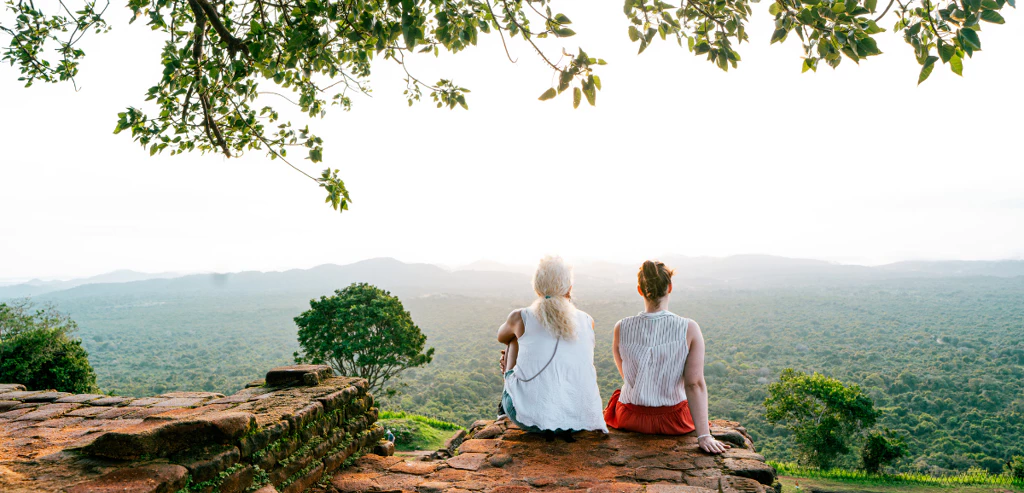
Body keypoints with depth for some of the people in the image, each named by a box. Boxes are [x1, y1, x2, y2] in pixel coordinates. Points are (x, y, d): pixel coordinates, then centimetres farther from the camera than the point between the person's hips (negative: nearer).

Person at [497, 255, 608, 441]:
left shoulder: (520, 318, -5)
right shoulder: (587, 321, 3)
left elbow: (501, 337, 21)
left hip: (530, 418, -2)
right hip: (581, 417, 3)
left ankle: (506, 402, 34)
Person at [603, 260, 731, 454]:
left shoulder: (621, 328, -15)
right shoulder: (689, 329, -19)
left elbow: (626, 375, 1)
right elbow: (695, 384, -21)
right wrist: (704, 435, -19)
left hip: (630, 419, 0)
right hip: (674, 422, 0)